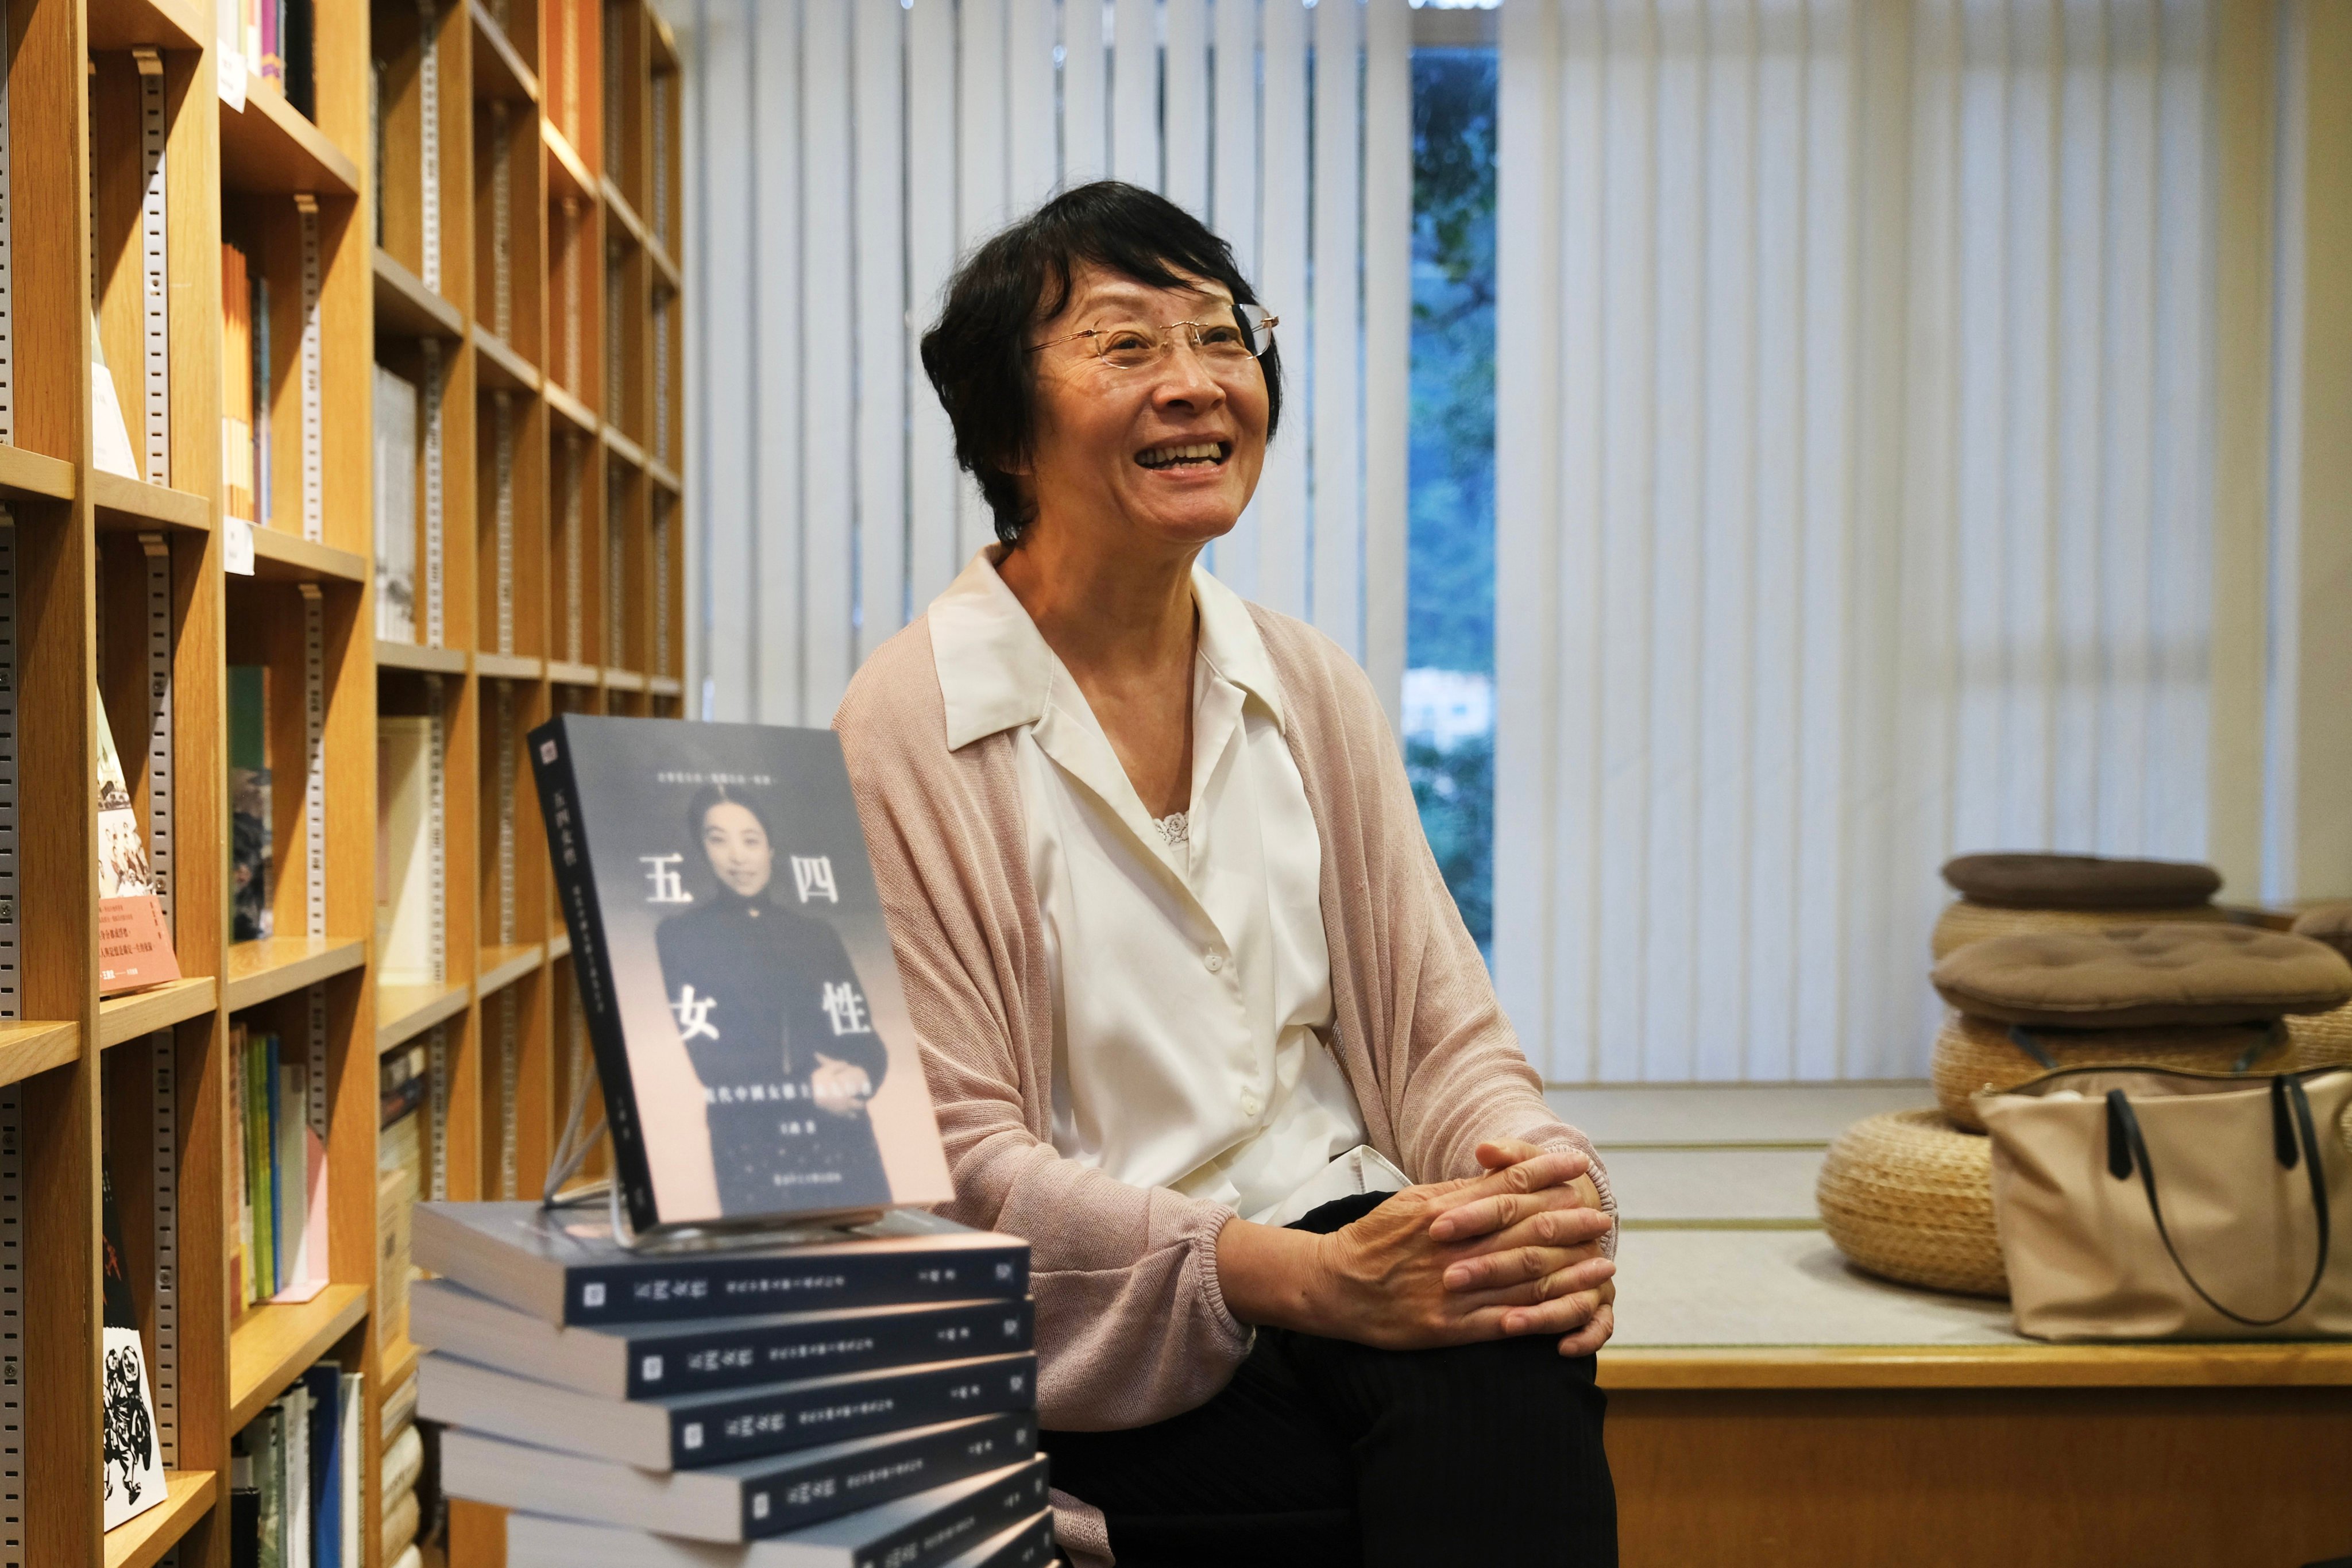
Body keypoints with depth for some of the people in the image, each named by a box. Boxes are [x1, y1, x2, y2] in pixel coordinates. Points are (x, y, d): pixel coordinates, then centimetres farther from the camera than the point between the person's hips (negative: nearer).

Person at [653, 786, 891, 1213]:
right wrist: (804, 1089, -10)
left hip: (844, 1150, 3)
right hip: (748, 1158, -3)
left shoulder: (819, 934, 16)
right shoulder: (677, 937, 4)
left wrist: (859, 1077, -12)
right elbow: (690, 1061, -5)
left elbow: (868, 1045, 12)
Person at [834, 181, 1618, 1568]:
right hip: (1112, 1367, -4)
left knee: (1511, 1375, -29)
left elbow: (1444, 1032, 10)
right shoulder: (908, 731, -6)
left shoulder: (1313, 690, 11)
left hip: (1338, 1233, 5)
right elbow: (961, 1161, -10)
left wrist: (1552, 1194, -14)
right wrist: (1315, 1281, -22)